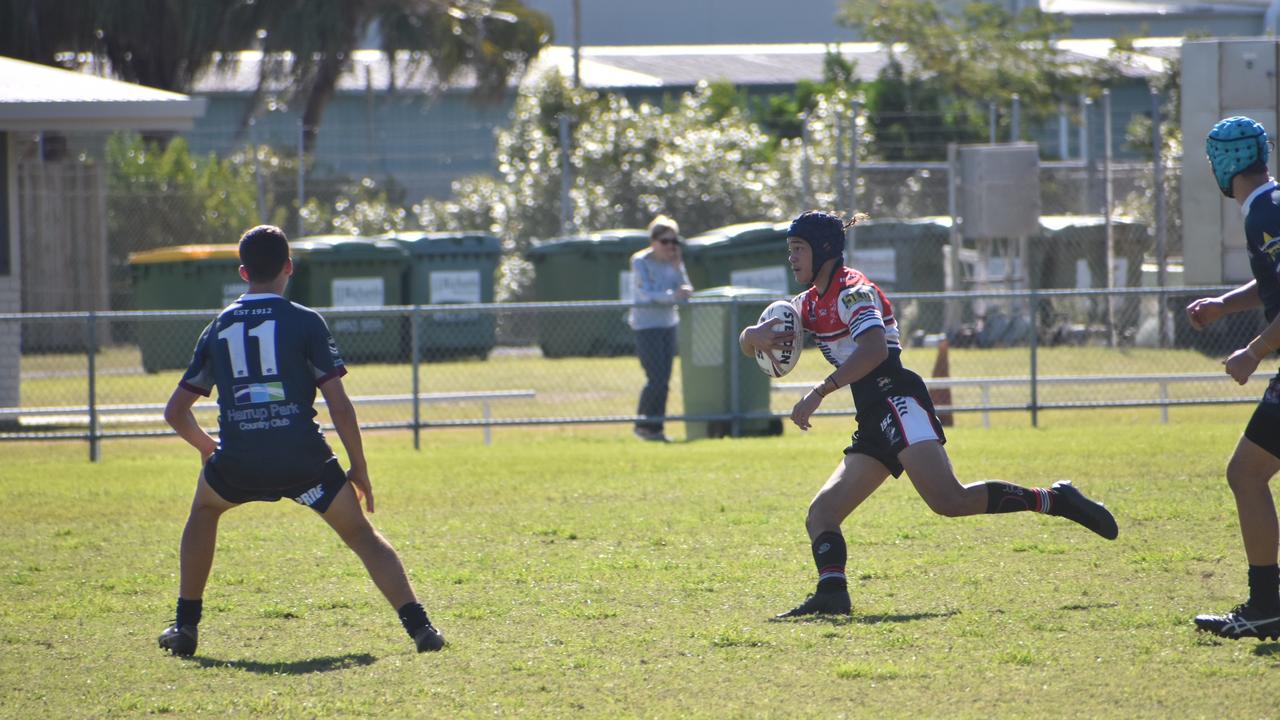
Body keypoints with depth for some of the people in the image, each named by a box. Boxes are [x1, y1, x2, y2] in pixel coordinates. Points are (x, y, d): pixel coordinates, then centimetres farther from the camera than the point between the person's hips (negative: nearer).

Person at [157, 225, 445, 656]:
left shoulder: (218, 329, 15)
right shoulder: (305, 322, 4)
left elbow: (175, 411, 21)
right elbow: (339, 405, -2)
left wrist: (205, 446, 40)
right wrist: (359, 468, 8)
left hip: (237, 463, 2)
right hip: (303, 457, -2)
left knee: (204, 509, 32)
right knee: (360, 534, 11)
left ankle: (185, 626, 26)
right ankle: (418, 625, -6)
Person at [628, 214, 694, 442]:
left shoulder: (674, 262, 6)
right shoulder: (641, 261, -11)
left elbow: (686, 291, -2)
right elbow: (646, 295, -22)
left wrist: (677, 267, -13)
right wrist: (673, 295, -36)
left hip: (668, 323, 6)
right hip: (646, 325, -6)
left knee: (663, 379, 4)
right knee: (656, 378, -12)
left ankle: (655, 426, 11)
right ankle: (644, 425, 2)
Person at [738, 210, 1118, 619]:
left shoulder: (851, 291, -5)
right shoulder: (811, 303, 23)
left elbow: (874, 349, -22)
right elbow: (748, 341, 25)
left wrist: (819, 393, -27)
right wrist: (758, 336, 0)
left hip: (897, 400, -10)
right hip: (874, 424, 10)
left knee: (949, 500, -27)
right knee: (821, 515, -1)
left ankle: (1053, 500, -20)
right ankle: (832, 592, -19)